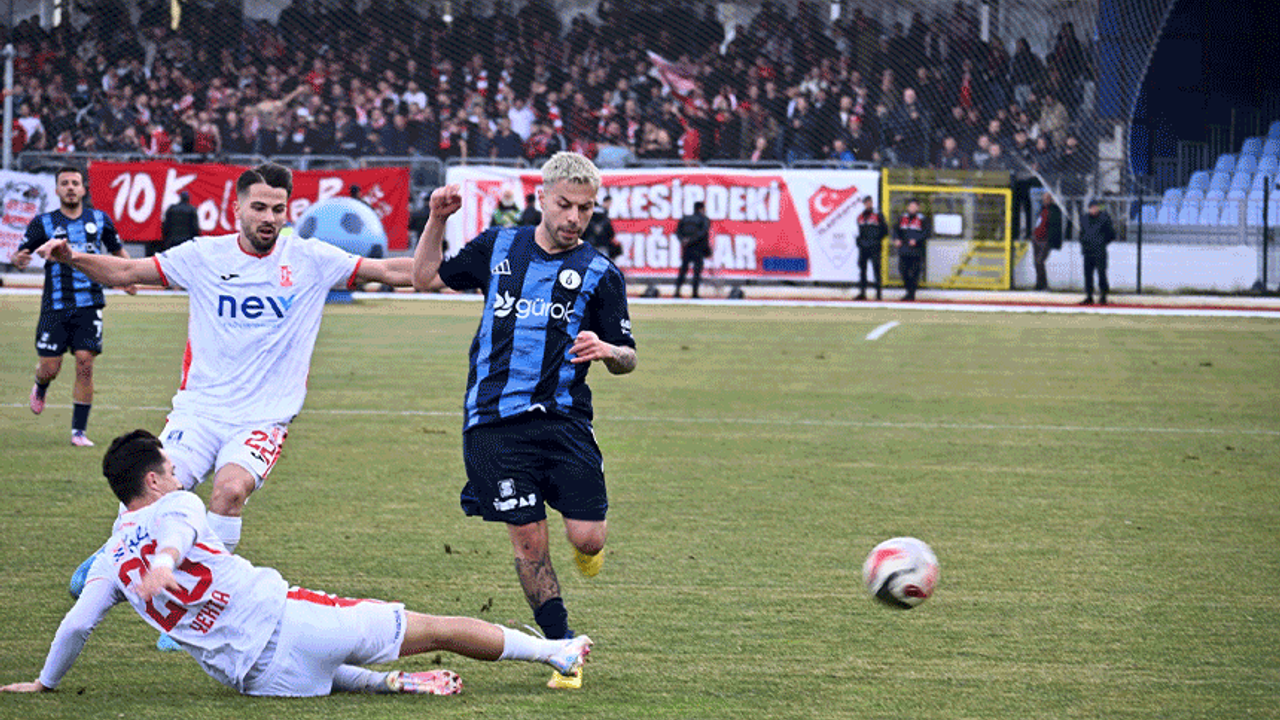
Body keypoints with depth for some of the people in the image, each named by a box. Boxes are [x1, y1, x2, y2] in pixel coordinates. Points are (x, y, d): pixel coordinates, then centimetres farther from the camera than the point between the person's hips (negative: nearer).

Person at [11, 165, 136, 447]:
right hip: (55, 305, -1)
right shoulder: (43, 223, 2)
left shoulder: (99, 220, 8)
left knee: (85, 363, -11)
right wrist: (18, 260, -23)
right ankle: (40, 389, 37)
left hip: (90, 304, 1)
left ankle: (79, 431, -3)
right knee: (49, 368, -2)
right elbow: (19, 254, 1)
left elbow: (118, 250, 22)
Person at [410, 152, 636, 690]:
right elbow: (426, 277, 22)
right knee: (527, 538, -3)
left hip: (563, 418, -1)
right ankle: (562, 647, 11)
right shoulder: (499, 247, 10)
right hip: (495, 420, 1)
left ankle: (584, 548, 28)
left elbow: (627, 358, 6)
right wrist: (437, 220, 8)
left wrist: (608, 351, -16)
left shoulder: (600, 273, 4)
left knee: (588, 538, -10)